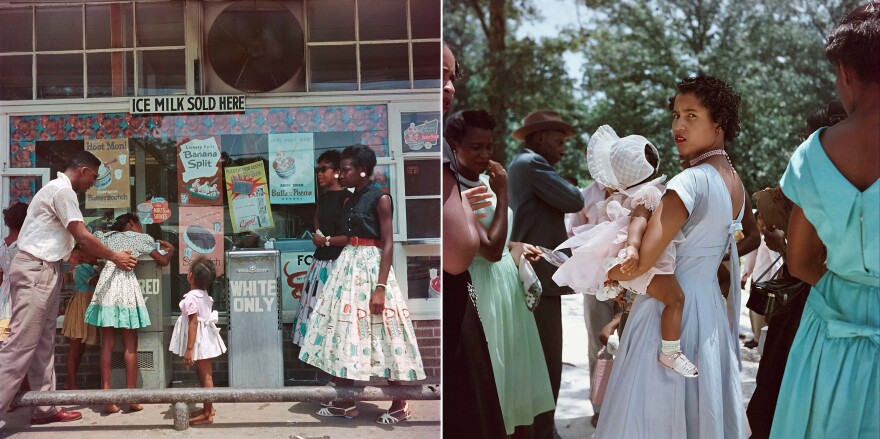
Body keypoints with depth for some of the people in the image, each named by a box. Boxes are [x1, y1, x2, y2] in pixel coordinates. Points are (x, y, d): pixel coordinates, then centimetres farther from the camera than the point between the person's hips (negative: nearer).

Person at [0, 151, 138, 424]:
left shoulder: (57, 189, 19)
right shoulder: (63, 191, -13)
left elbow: (71, 240, 19)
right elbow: (82, 237, -15)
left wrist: (104, 258, 17)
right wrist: (115, 257, -3)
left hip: (43, 270, 11)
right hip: (36, 270, -11)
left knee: (42, 342, 11)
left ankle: (45, 408, 16)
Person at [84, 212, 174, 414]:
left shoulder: (107, 236, 23)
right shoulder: (141, 238, 15)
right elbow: (163, 261, 18)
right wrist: (170, 250, 38)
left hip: (107, 285, 3)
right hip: (127, 285, -3)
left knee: (107, 344, 2)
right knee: (130, 346, 3)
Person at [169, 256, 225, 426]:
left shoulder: (191, 297, -21)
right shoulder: (204, 294, 7)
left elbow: (193, 323, -23)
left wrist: (189, 349, -22)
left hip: (198, 341, -9)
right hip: (204, 339, 9)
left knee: (205, 376, -3)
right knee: (203, 374, 18)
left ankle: (207, 414, 3)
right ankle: (208, 407, 27)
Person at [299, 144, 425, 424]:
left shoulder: (380, 198, -10)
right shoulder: (352, 200, 13)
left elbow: (388, 244, -15)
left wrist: (381, 287, -21)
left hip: (371, 266, -8)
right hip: (348, 265, 8)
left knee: (380, 335, -5)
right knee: (344, 331, 6)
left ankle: (400, 405, 8)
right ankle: (346, 402, 15)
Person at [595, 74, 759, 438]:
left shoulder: (691, 180, -21)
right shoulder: (733, 179, 6)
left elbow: (640, 262, -28)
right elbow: (752, 237, 27)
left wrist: (599, 273, -10)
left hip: (669, 312, -9)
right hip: (709, 308, 9)